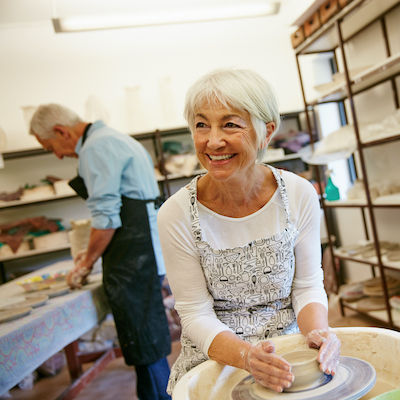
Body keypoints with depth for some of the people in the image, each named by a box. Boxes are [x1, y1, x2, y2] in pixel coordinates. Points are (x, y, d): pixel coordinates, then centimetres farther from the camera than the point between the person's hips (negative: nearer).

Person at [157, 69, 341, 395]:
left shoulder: (299, 195, -10)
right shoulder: (177, 214, -15)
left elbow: (307, 286, -2)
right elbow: (196, 315, -10)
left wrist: (318, 332, -21)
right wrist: (247, 357, -27)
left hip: (286, 353, 2)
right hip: (213, 361, -2)